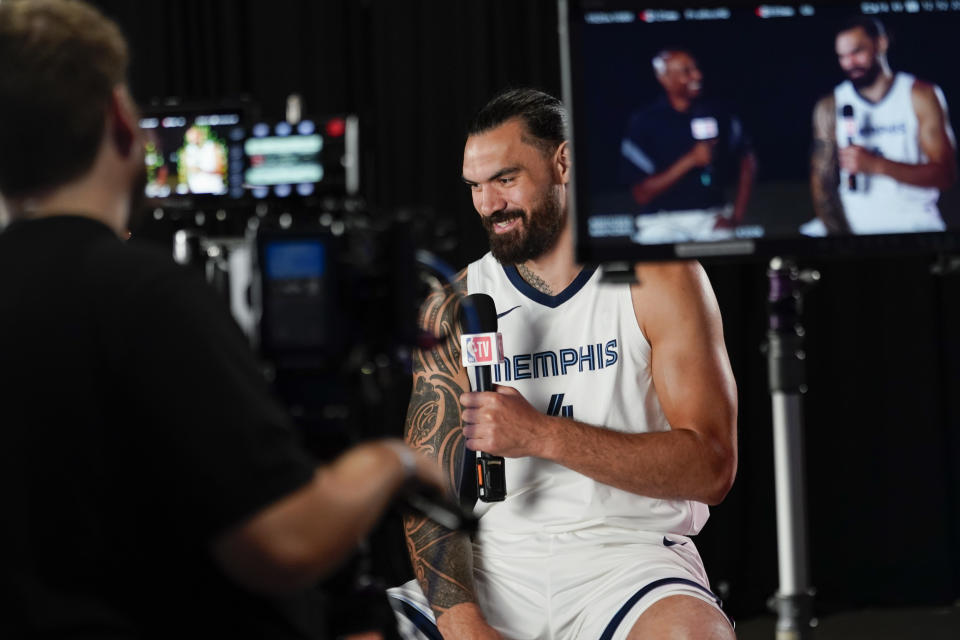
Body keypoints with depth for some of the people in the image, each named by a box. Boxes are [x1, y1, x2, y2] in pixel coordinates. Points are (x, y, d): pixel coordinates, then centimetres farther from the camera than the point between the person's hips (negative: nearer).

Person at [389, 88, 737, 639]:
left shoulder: (657, 279, 0)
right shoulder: (453, 309, 9)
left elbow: (711, 468, -8)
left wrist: (542, 435, -16)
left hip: (626, 559, -3)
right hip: (494, 568, 3)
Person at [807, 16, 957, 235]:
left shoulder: (921, 96, 2)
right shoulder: (830, 107, 8)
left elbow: (945, 174, -5)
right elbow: (822, 180, 4)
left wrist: (877, 166, -15)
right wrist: (837, 234, -13)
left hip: (910, 222, -2)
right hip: (850, 225, 2)